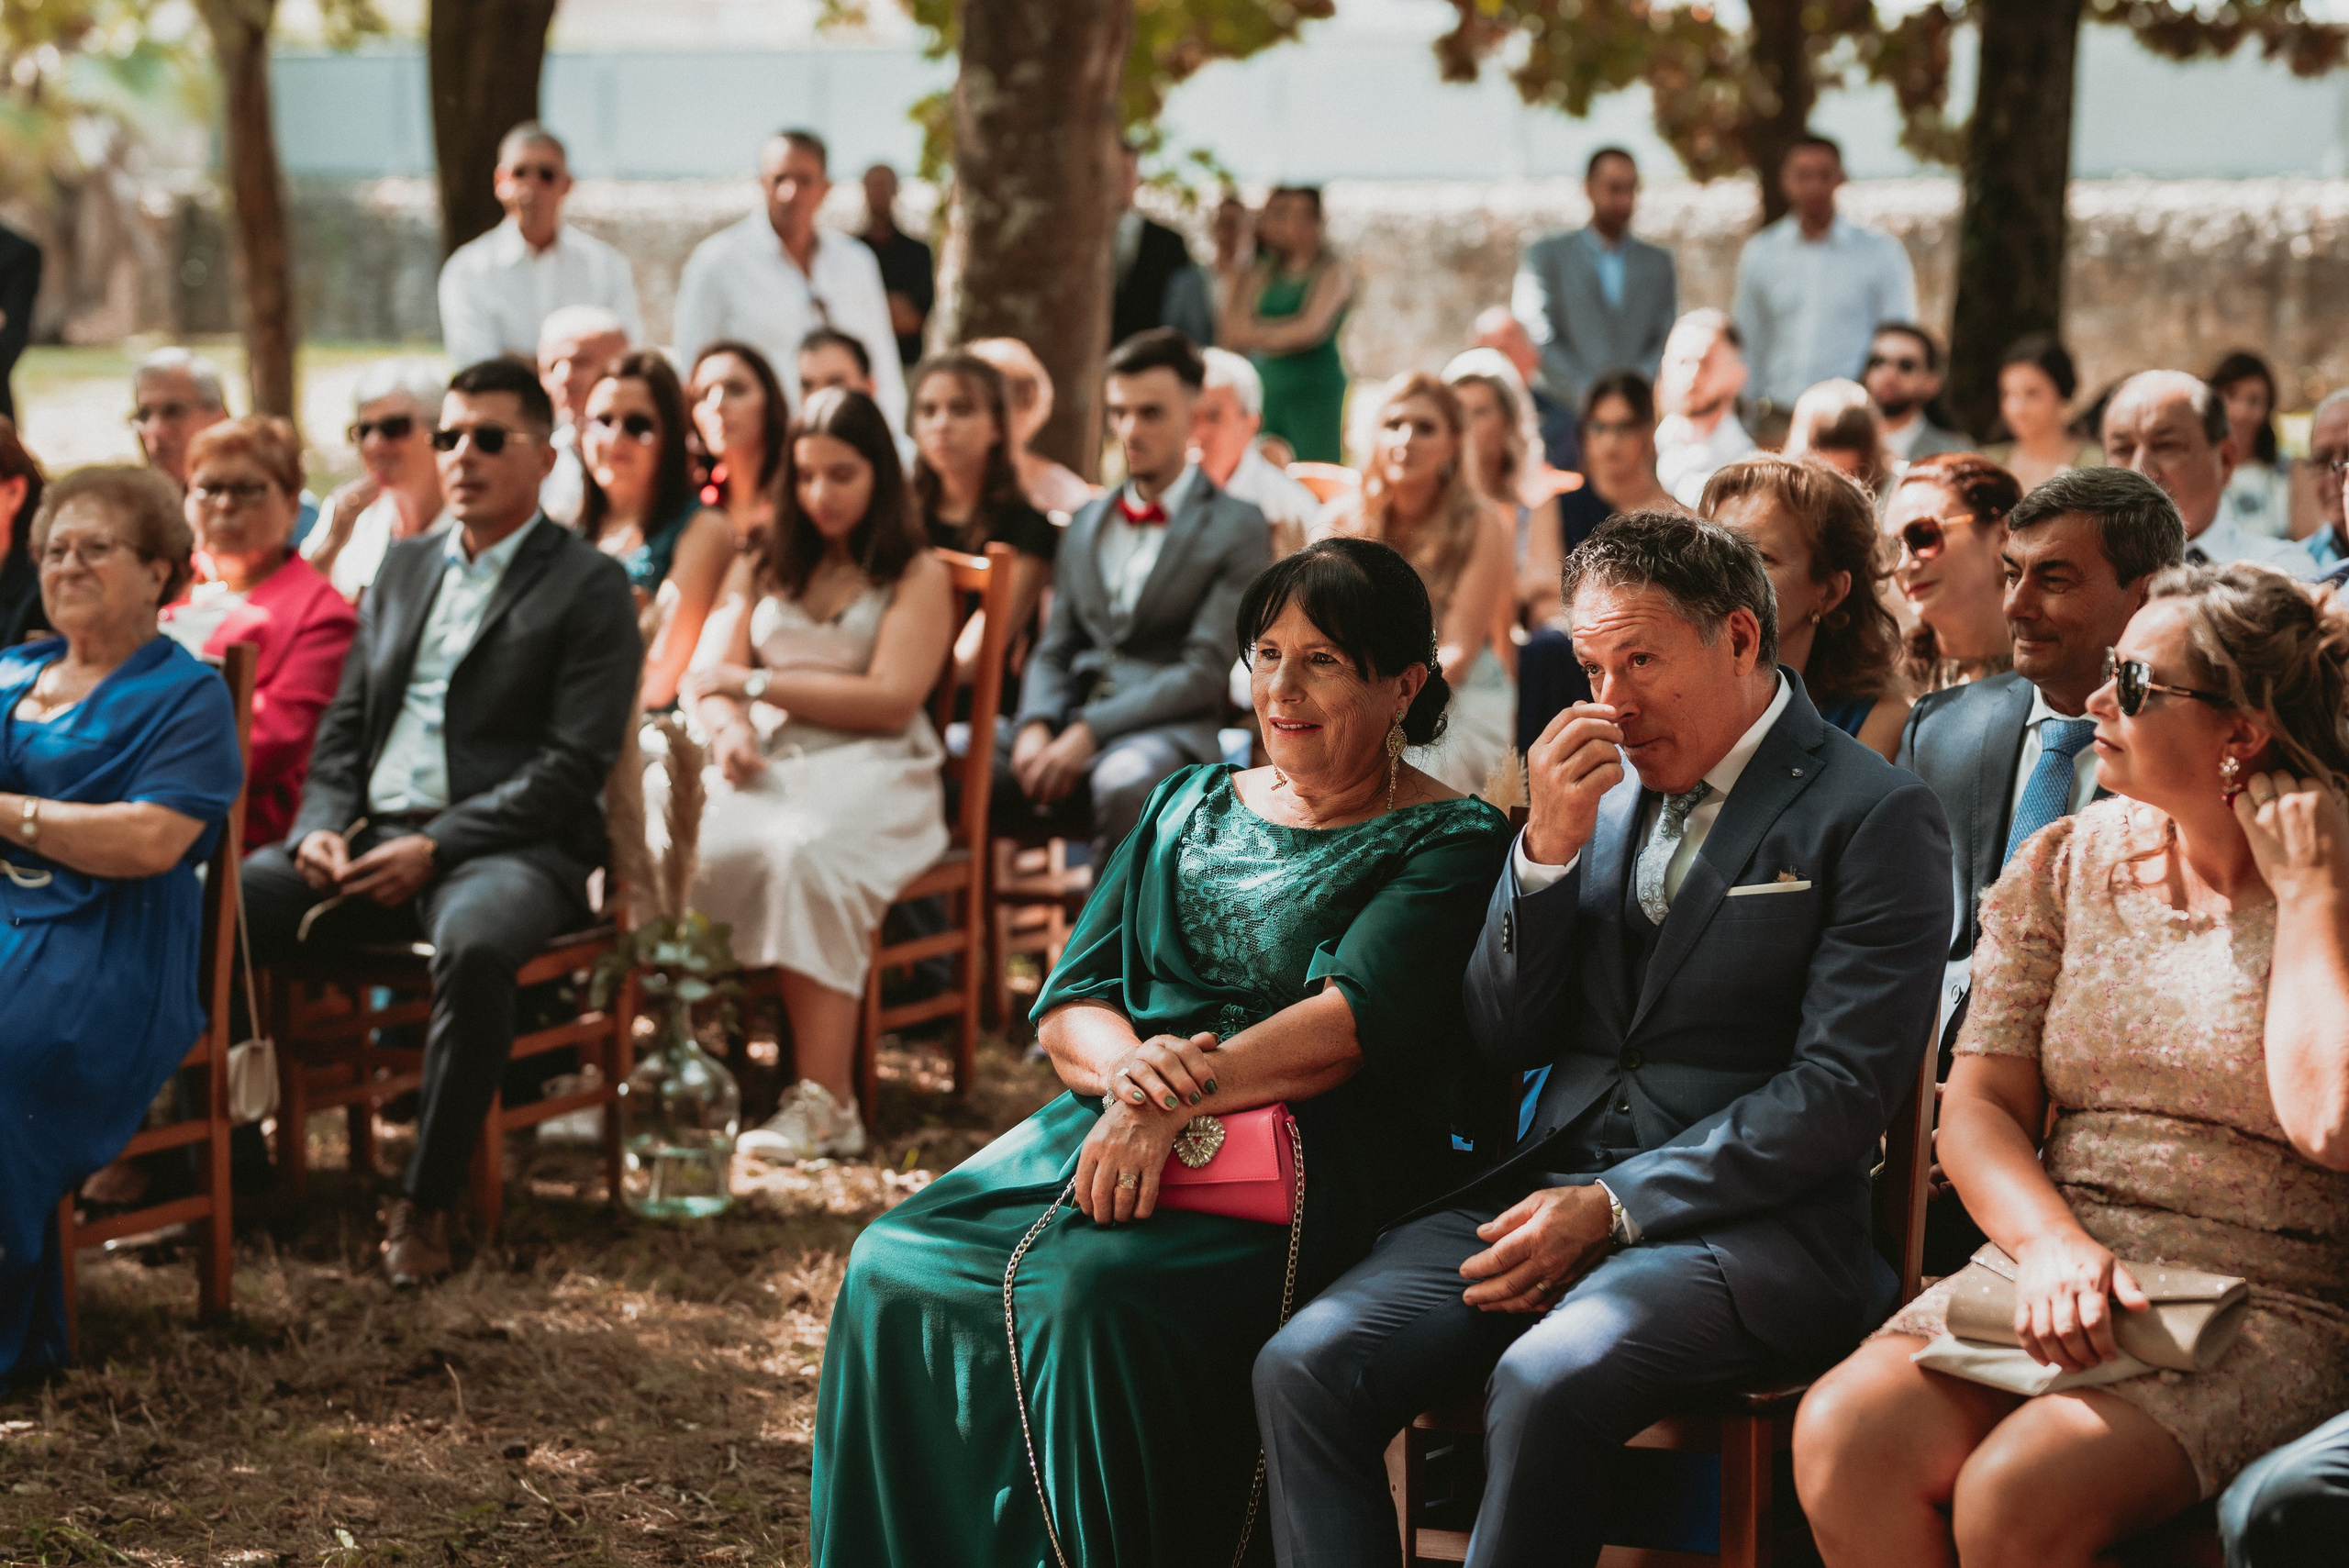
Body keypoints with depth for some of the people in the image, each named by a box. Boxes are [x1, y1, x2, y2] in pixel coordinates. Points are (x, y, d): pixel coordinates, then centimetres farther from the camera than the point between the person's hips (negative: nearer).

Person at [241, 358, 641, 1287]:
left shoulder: (590, 585, 1)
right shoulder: (404, 566, 21)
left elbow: (574, 766, -9)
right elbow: (344, 723, 20)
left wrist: (435, 847, -17)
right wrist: (321, 826, -2)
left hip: (511, 848, -6)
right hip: (371, 838, 6)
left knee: (474, 942, -39)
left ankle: (425, 1203, -27)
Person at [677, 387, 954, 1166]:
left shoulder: (917, 576, 10)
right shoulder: (769, 570, 26)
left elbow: (891, 701, -3)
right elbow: (716, 679, 21)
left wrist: (758, 682, -1)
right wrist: (729, 725, -5)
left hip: (871, 775, -4)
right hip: (767, 768, 4)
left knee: (802, 852, -39)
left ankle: (825, 1102, -40)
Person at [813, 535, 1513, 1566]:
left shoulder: (1452, 845, 3)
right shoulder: (1191, 805, 20)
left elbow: (1355, 1019, -13)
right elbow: (1067, 1005, 13)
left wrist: (1179, 1097, -24)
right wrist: (1126, 1064, -12)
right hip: (1111, 1127, 6)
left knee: (1095, 1296, -34)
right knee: (895, 1266, -21)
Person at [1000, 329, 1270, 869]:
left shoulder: (1236, 528, 5)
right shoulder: (1087, 523, 23)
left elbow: (1205, 672, -5)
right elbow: (1053, 653, 17)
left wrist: (1090, 730, -16)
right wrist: (1035, 726, -6)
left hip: (1168, 734, -5)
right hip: (1068, 729, 5)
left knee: (1127, 782, -41)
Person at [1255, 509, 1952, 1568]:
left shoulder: (1872, 813, -1)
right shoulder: (1601, 790, 15)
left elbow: (1840, 1089, -9)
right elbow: (1503, 1041, 13)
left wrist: (1614, 1206, -15)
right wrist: (1549, 846, -3)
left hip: (1746, 1223, -5)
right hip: (1548, 1185, 5)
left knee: (1547, 1380, -35)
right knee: (1303, 1365, -20)